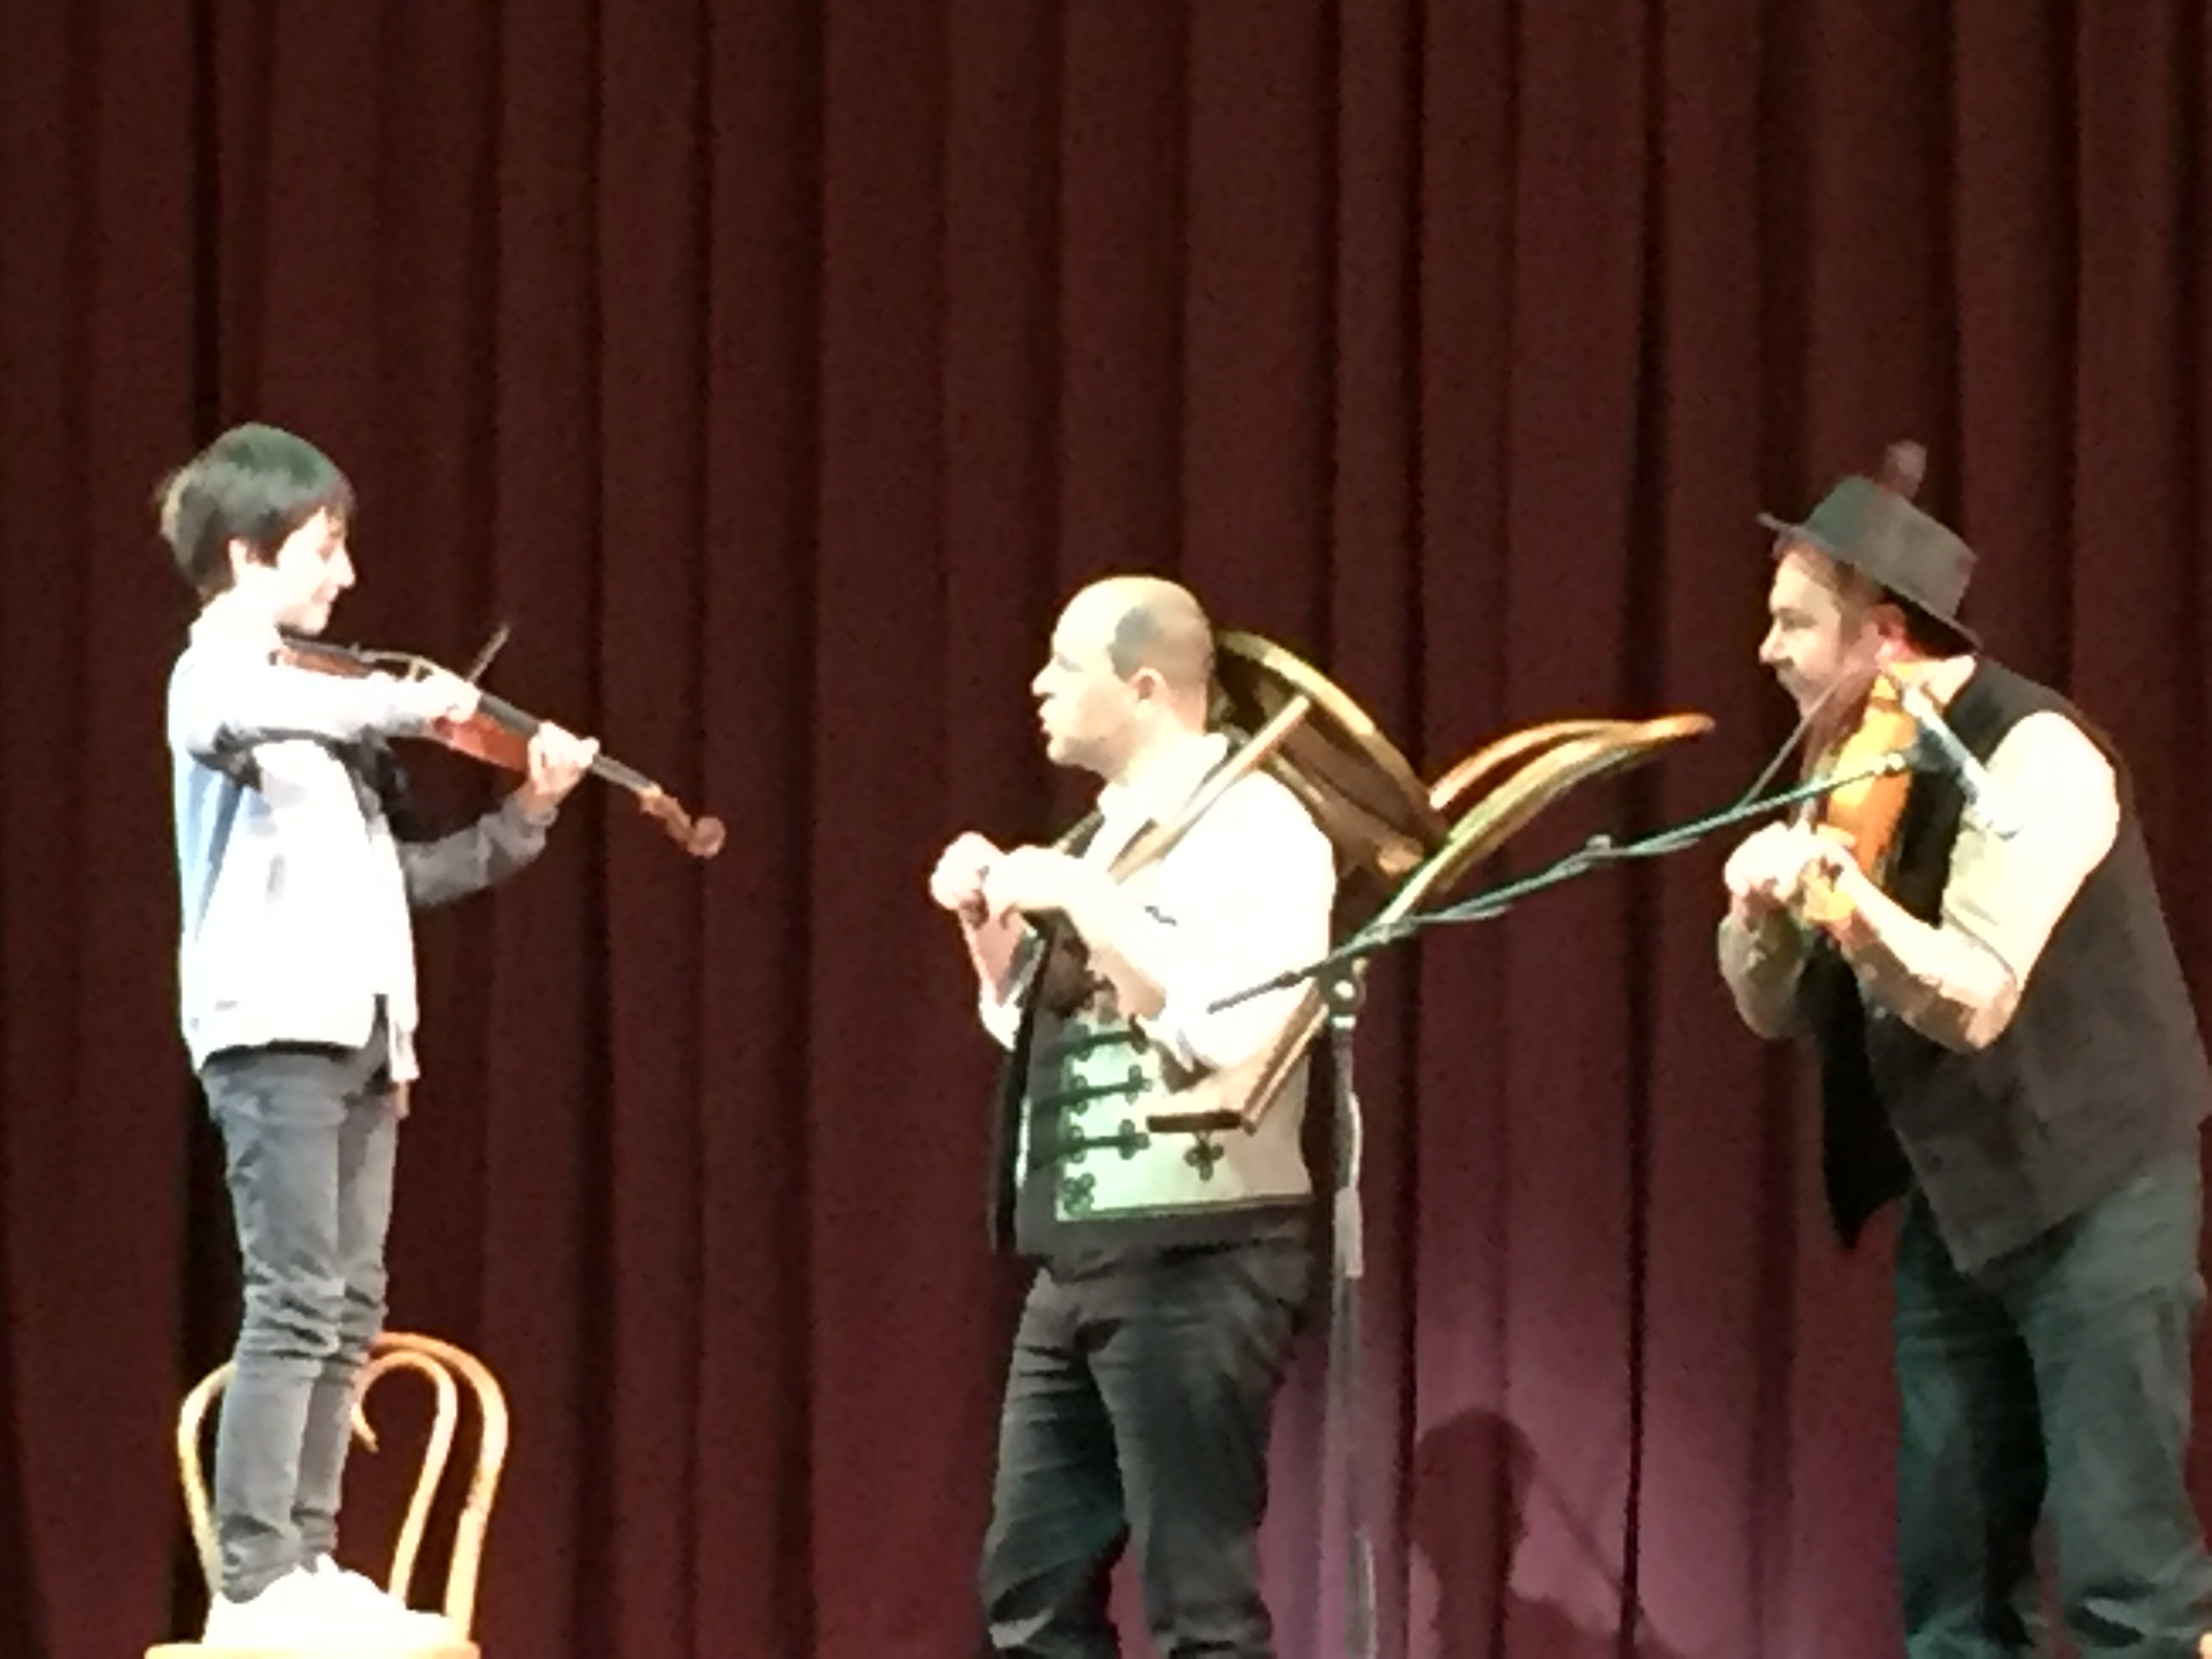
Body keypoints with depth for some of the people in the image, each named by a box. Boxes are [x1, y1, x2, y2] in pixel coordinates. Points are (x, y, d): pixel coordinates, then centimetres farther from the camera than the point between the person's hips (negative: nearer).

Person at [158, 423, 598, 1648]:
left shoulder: (317, 701, 20)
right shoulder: (217, 675, -5)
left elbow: (389, 878, 21)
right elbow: (253, 718, -33)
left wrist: (522, 820, 12)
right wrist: (411, 704, -27)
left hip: (354, 1029, 9)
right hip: (274, 1023, -9)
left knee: (347, 1312, 8)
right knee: (296, 1303, -13)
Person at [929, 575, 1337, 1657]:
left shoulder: (1254, 826, -10)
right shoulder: (1110, 834, 16)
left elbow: (1235, 1032, -25)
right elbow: (1030, 1026, 27)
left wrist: (1081, 900, -19)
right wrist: (988, 922, 9)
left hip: (1195, 1254, -9)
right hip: (1079, 1257, 9)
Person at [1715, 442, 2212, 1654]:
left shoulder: (2032, 756, -17)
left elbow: (1972, 1001, -25)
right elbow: (1775, 1010, 6)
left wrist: (1847, 897, -41)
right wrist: (1761, 911, -15)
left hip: (2093, 1190, -8)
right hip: (1953, 1201, 8)